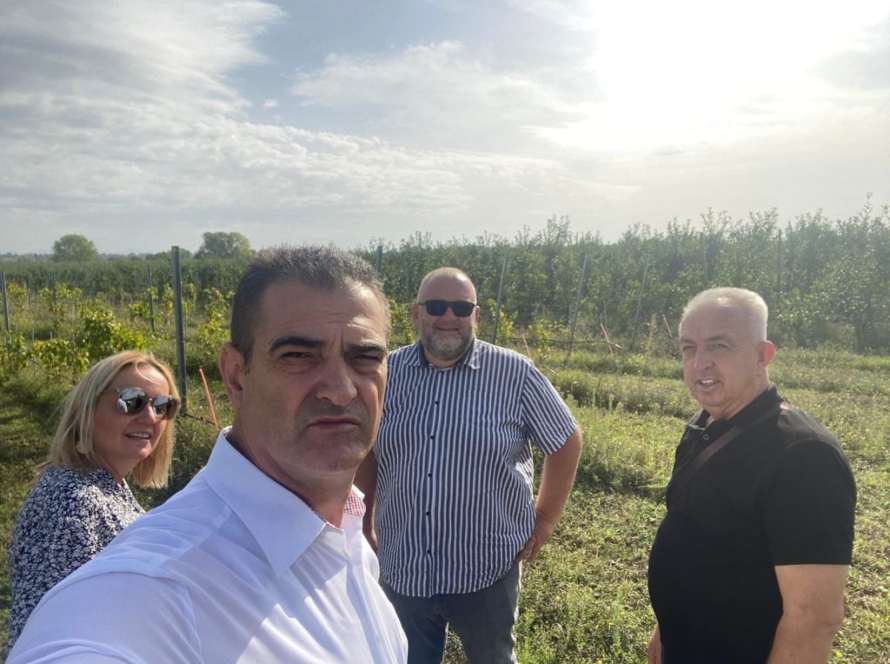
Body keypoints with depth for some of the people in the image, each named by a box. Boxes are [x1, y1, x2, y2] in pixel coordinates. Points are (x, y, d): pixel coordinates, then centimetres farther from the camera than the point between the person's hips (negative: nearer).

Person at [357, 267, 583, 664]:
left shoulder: (514, 374, -11)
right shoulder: (387, 372, -3)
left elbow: (567, 441, 0)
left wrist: (545, 519, 0)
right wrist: (365, 518, 10)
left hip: (486, 571, -2)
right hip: (402, 569, 3)